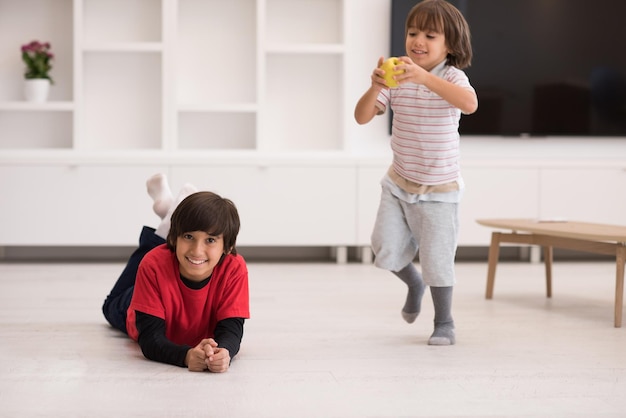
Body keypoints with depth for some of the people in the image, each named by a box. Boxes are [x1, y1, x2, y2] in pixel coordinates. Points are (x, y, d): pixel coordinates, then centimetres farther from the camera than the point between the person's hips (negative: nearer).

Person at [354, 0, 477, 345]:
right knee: (385, 250, 1)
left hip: (438, 188, -4)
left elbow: (469, 103, -38)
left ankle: (444, 323, 19)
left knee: (437, 258, -1)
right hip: (398, 182, 4)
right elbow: (361, 117, -8)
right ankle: (414, 284, 33)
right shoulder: (396, 78, -3)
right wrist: (375, 87, -29)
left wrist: (423, 77, -48)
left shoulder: (451, 77, -14)